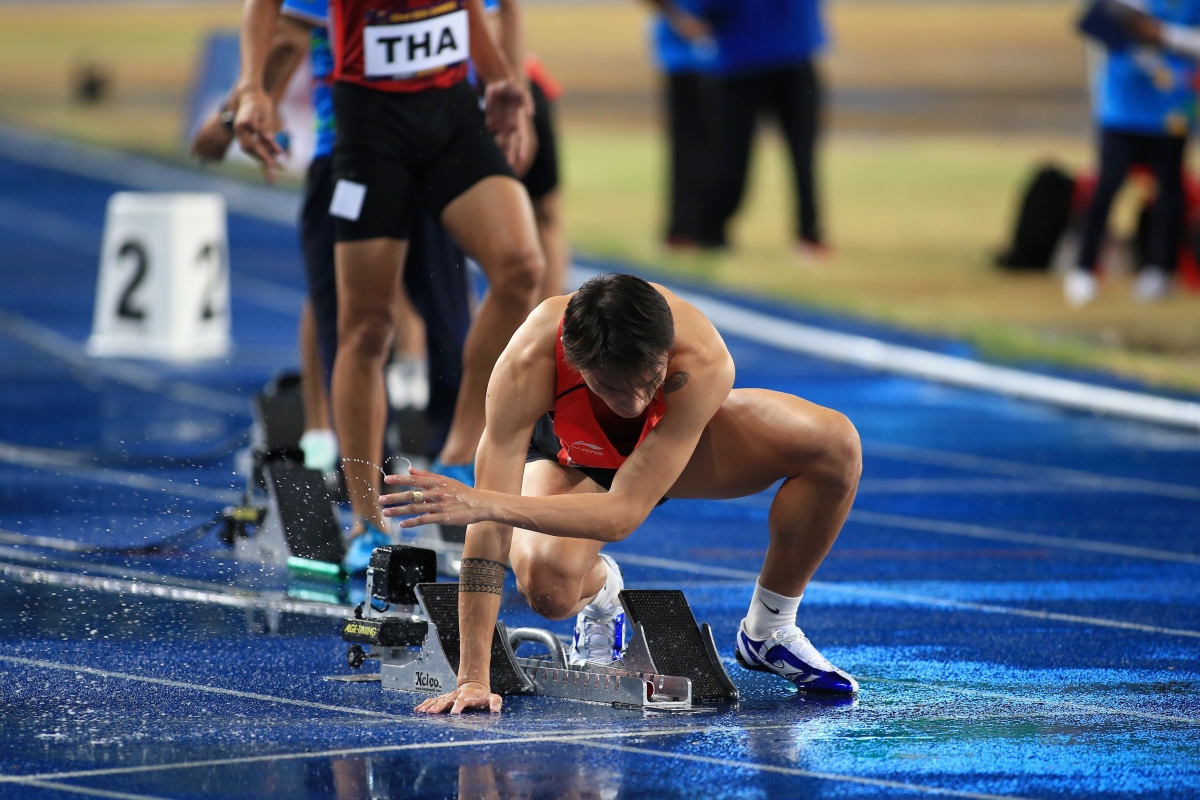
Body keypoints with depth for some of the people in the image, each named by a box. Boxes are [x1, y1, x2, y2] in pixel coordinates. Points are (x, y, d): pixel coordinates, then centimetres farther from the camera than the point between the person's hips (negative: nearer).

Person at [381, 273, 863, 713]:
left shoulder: (704, 363, -42)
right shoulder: (529, 363, -42)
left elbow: (624, 513, -44)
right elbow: (489, 525, -40)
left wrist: (479, 503, -55)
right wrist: (473, 678, -43)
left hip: (679, 439, 1)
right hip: (572, 455, -1)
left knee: (836, 445, -24)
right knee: (545, 584, -34)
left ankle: (768, 631, -2)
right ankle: (600, 591, 6)